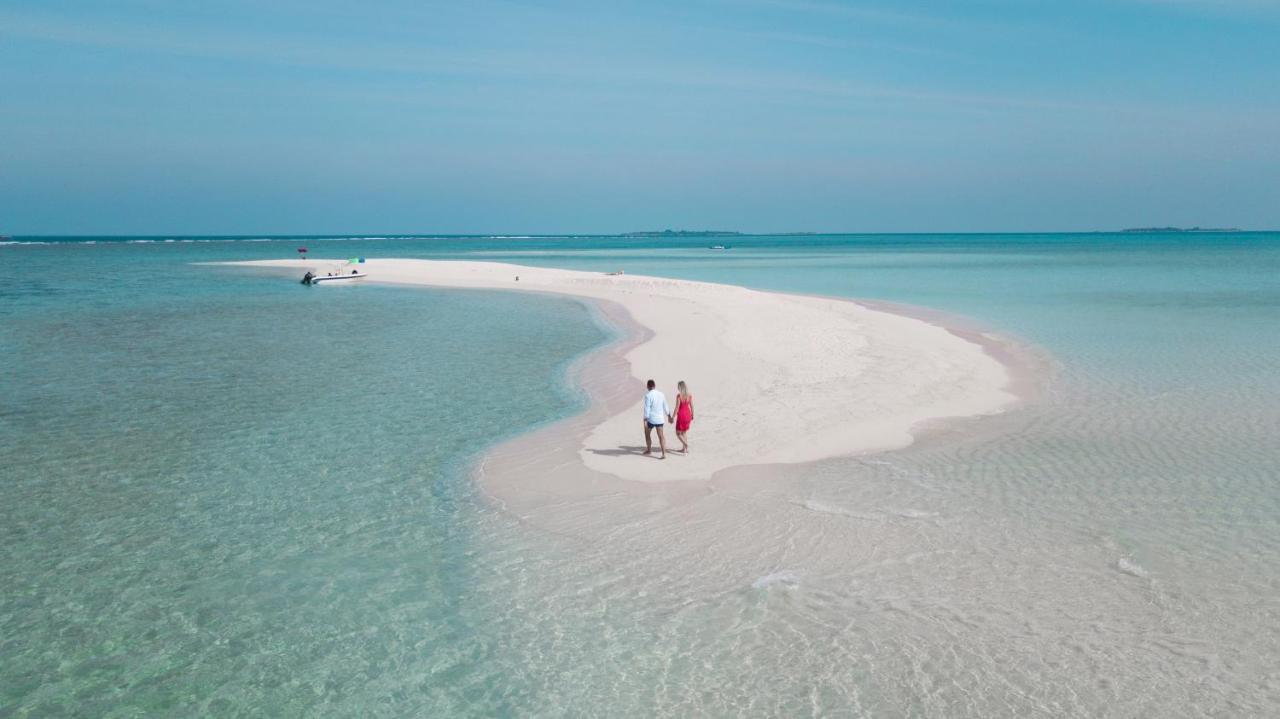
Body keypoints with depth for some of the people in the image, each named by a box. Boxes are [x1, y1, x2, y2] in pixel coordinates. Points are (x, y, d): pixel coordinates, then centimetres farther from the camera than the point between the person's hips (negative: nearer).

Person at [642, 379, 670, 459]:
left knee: (647, 433, 20)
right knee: (661, 436, 5)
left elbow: (647, 408, -17)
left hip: (651, 419, -4)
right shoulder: (661, 394, 3)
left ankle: (649, 450, 34)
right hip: (660, 419, 4)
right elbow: (665, 407, 12)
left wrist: (645, 420, -16)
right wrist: (669, 416, 26)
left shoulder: (648, 395, -13)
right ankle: (664, 454, -4)